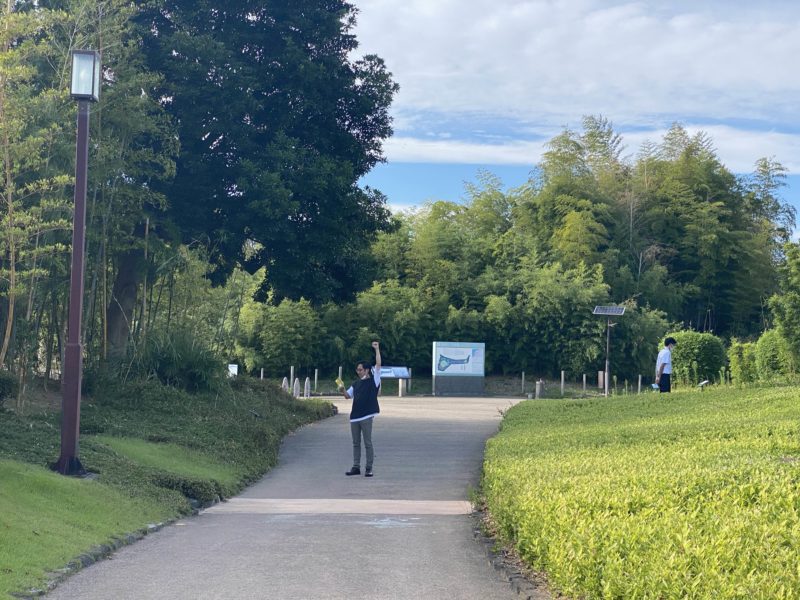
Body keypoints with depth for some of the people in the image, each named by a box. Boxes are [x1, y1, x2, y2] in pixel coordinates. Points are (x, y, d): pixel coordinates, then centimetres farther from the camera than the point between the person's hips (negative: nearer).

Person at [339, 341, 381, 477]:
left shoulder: (373, 380, -2)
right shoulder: (356, 383, 14)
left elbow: (378, 364, -10)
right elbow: (348, 396, 16)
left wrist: (377, 349, -11)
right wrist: (343, 390, -4)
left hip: (366, 416, -6)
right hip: (355, 416, 6)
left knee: (368, 443, -1)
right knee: (356, 443, 10)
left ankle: (369, 468, 4)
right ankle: (356, 467, 16)